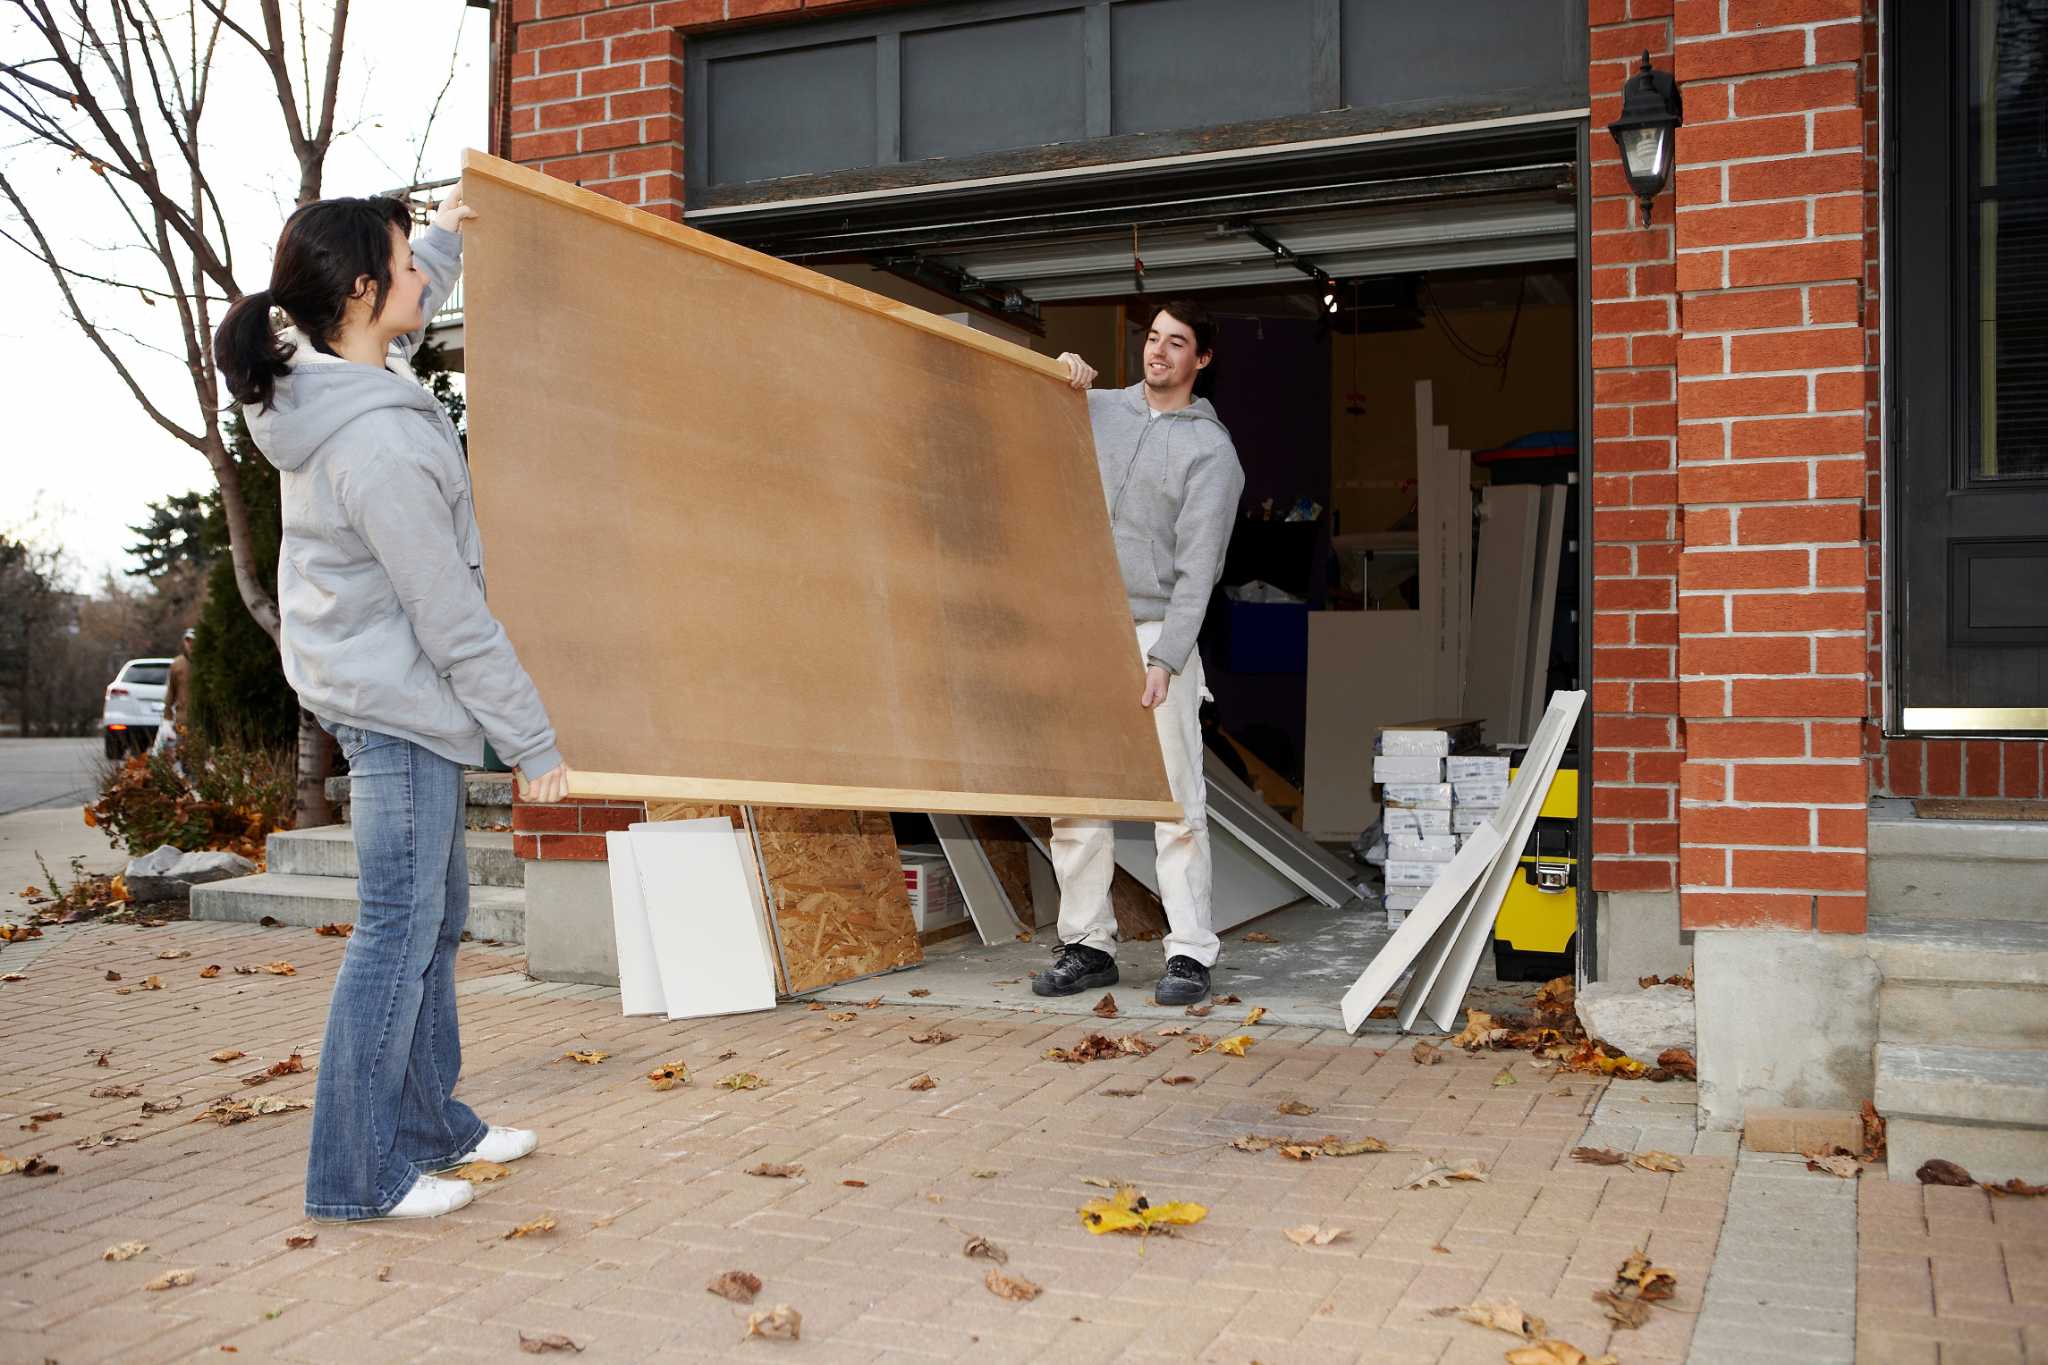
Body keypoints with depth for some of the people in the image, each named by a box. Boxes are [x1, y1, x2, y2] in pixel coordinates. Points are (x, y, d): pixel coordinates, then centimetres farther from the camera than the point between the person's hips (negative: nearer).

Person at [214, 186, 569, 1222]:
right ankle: (356, 1173, 8)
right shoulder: (380, 446, -27)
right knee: (398, 926, -2)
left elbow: (402, 323, 30)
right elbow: (454, 621, -22)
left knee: (434, 912, 18)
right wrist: (533, 744, -14)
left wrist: (448, 231, 32)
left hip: (377, 688, 10)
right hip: (400, 702, -10)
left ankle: (427, 1124, 30)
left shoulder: (321, 379, 1)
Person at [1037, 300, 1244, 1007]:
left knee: (1176, 800, -5)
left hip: (1156, 636, -4)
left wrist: (1164, 660, -18)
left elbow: (1196, 570, -8)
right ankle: (1087, 944, 14)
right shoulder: (1096, 409, 12)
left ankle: (1190, 953, 1)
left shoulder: (1211, 451, -2)